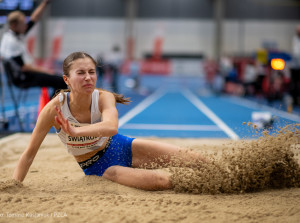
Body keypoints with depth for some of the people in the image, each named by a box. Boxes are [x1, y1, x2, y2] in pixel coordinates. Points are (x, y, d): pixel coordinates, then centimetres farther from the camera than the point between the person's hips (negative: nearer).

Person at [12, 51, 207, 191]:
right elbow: (29, 154, -15)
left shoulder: (104, 98, -22)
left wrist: (76, 131, -60)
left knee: (193, 159, -10)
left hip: (120, 147, 2)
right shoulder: (54, 108, -24)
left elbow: (111, 127, -46)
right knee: (161, 180, -26)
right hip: (98, 166, -2)